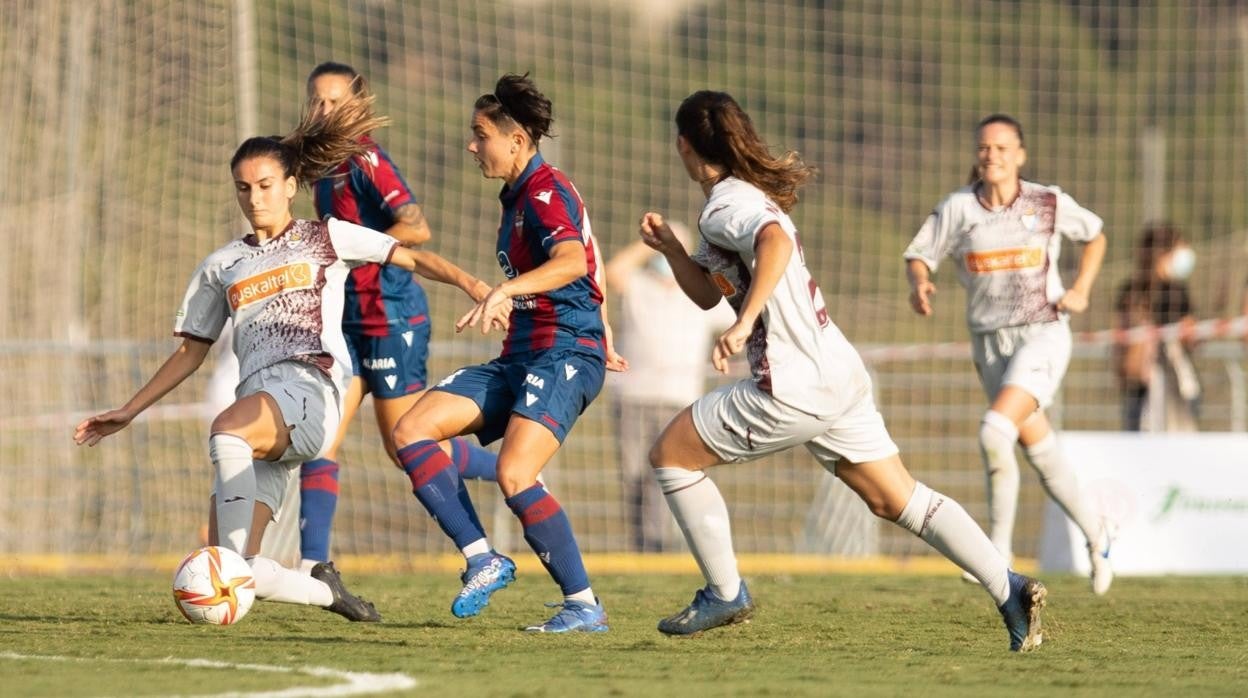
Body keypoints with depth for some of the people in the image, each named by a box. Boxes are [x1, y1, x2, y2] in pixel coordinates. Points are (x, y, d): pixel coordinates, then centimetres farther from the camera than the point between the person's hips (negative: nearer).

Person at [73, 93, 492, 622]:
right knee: (233, 576, -12)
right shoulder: (221, 267, 24)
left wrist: (475, 287, -8)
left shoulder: (326, 238, 15)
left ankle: (236, 555, -43)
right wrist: (128, 412, 22)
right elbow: (191, 352, 28)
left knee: (226, 430, -40)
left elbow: (412, 258, 9)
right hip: (257, 405, 5)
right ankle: (325, 590, 12)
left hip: (310, 386, -5)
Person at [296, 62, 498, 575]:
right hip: (352, 320, 9)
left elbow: (416, 228, -23)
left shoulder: (366, 161, -14)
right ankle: (311, 565, -6)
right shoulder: (324, 167, 13)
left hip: (391, 316, -9)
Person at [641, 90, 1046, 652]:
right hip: (840, 374, 10)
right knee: (898, 499, 9)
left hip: (793, 385, -10)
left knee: (671, 455, 5)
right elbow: (708, 293, 29)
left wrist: (744, 324, -37)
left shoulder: (725, 205, -10)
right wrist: (670, 248, 14)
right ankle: (1010, 589, -4)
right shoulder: (750, 196, 21)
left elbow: (776, 243, -33)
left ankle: (724, 593, 8)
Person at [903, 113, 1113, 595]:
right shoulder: (957, 208, -1)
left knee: (994, 432, -23)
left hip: (1042, 334, -3)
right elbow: (919, 255, 3)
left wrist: (1081, 289, 0)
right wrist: (919, 282, -20)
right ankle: (1096, 536, 31)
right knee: (1041, 451, 10)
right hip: (990, 339, 3)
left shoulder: (1050, 204, -2)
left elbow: (1095, 236, 14)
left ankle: (999, 551, -13)